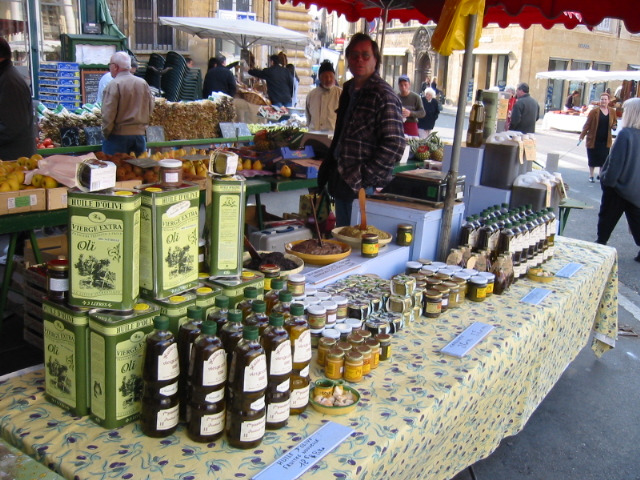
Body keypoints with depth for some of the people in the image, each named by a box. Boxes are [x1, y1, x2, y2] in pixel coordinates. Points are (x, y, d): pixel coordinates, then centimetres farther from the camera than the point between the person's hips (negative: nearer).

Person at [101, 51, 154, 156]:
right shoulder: (143, 83, 4)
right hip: (139, 135, 5)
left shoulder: (114, 85, -12)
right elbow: (150, 109, 10)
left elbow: (108, 113, -13)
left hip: (118, 136, -5)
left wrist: (106, 133, -3)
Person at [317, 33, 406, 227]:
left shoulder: (383, 95, -13)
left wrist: (363, 177, -20)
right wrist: (327, 168, 16)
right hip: (341, 182, 8)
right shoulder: (349, 89, 13)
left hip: (363, 189, -8)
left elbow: (394, 145, -19)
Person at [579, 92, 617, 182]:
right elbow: (587, 124, -7)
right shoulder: (594, 111, -7)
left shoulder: (612, 112, 3)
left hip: (605, 141, 3)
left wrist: (614, 126, -5)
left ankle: (601, 175, 21)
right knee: (592, 158, 6)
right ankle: (591, 176, 19)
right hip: (593, 140, -3)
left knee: (604, 159, 5)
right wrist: (582, 136, -10)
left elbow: (615, 122, 18)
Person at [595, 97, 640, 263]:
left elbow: (616, 162, -21)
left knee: (607, 216, 11)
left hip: (619, 186, -6)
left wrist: (607, 180, -11)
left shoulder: (625, 134, -20)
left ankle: (600, 243, 22)